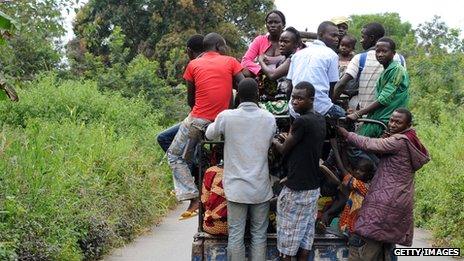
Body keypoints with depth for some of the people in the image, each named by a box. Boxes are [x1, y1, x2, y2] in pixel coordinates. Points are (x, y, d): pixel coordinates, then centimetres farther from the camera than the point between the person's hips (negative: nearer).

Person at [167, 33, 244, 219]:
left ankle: (194, 198, -2)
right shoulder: (230, 62, 5)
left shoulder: (193, 65, 6)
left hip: (198, 119, -3)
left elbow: (190, 98, 9)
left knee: (175, 155, 12)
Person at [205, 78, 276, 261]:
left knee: (236, 235, 5)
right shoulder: (269, 118, -2)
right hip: (261, 188, 2)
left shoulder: (226, 117, -9)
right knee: (259, 235, 9)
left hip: (236, 187, -1)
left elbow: (209, 134, 11)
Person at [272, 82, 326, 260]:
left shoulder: (302, 121, -20)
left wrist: (275, 141, 10)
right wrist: (288, 139, 15)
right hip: (313, 186, 8)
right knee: (306, 230, 13)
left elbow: (284, 150, -9)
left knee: (288, 233, 4)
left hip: (296, 188, -8)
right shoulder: (320, 120, 7)